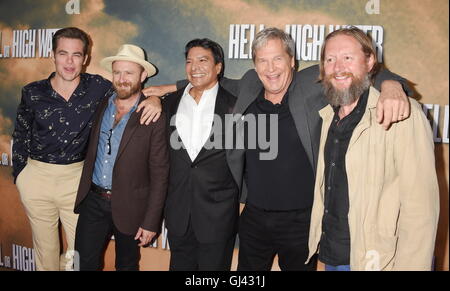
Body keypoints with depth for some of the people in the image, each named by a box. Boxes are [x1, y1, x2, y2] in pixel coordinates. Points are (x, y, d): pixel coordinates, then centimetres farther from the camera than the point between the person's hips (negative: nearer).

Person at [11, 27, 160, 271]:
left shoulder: (98, 87, -5)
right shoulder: (33, 92, -2)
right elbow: (20, 137, 8)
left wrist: (153, 97, -20)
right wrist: (19, 176, 8)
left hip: (77, 178, 0)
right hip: (37, 176, 1)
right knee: (45, 248, 15)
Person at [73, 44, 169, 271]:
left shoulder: (154, 117, -13)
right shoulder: (101, 106, 3)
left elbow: (159, 174, -12)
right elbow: (90, 153, 13)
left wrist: (150, 222, -12)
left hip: (128, 207, -3)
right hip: (92, 201, 4)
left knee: (126, 265, 15)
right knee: (86, 262, 10)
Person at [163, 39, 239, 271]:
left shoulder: (234, 105, -5)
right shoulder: (171, 103, 7)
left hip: (218, 214, -3)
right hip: (178, 212, 4)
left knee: (214, 266, 10)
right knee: (180, 265, 17)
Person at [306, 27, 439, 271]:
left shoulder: (402, 114, -16)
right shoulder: (328, 116, 6)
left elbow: (421, 204, -19)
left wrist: (409, 265, -22)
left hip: (377, 260, -6)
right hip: (330, 256, 7)